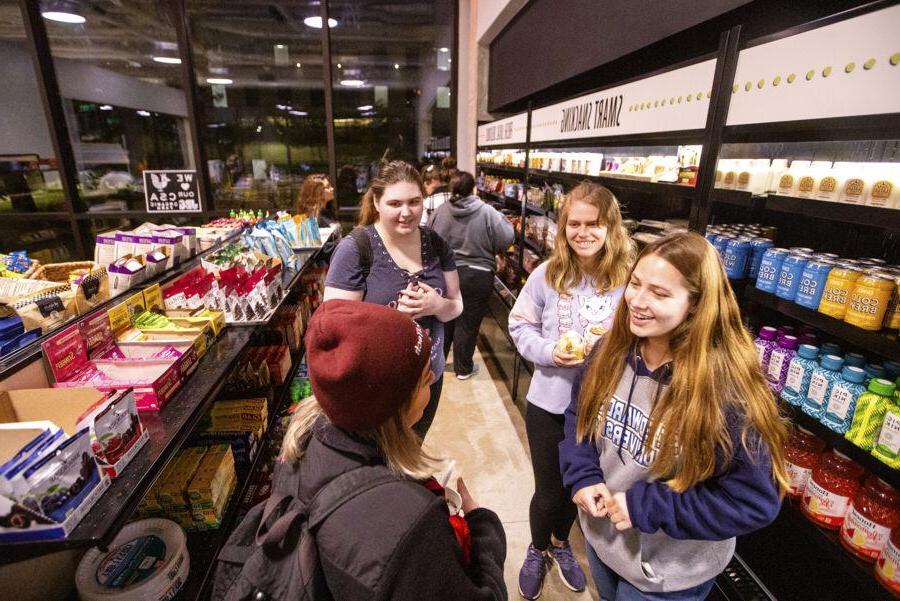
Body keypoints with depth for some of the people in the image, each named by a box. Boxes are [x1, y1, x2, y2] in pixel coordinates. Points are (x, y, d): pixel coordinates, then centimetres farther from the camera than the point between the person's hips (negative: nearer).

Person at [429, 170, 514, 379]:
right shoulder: (487, 212, -13)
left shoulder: (440, 212, -4)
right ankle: (463, 368, 23)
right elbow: (507, 238, -10)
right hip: (477, 276, -3)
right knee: (467, 323, 9)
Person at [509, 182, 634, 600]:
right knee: (548, 491, 15)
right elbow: (519, 326, -3)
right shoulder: (547, 274, -12)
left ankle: (561, 543, 57)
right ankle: (537, 549, 49)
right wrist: (548, 351, -19)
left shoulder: (630, 278, -13)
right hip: (549, 403, -1)